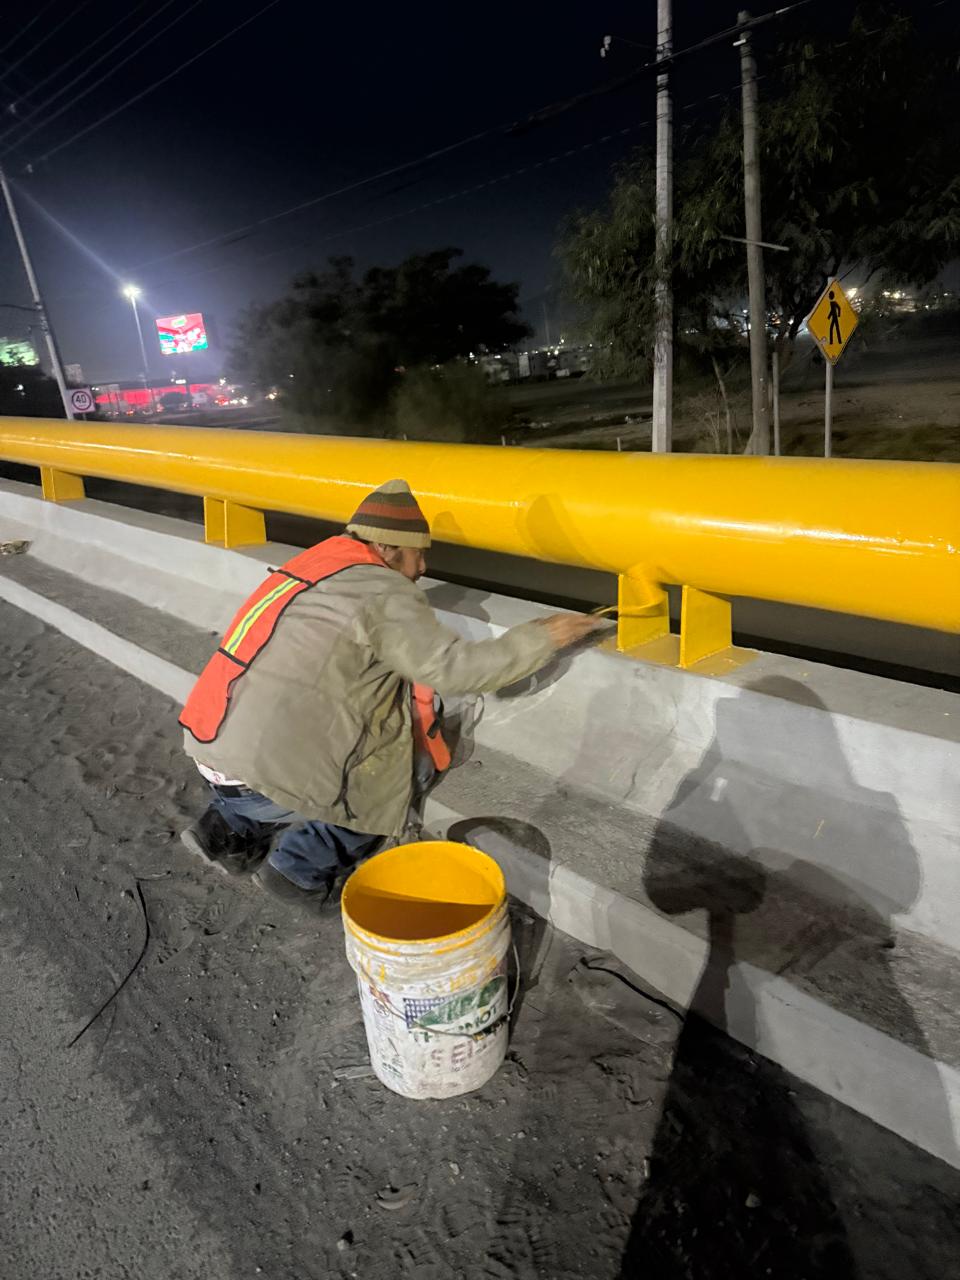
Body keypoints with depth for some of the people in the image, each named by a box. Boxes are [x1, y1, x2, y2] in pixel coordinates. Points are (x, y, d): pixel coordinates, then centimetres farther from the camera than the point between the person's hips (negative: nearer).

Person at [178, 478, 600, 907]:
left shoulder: (316, 566, 13)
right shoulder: (383, 593, -11)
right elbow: (455, 667, -16)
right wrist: (542, 637, -4)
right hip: (269, 772, -8)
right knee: (411, 763, 8)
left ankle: (229, 827, 20)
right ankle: (303, 865, 5)